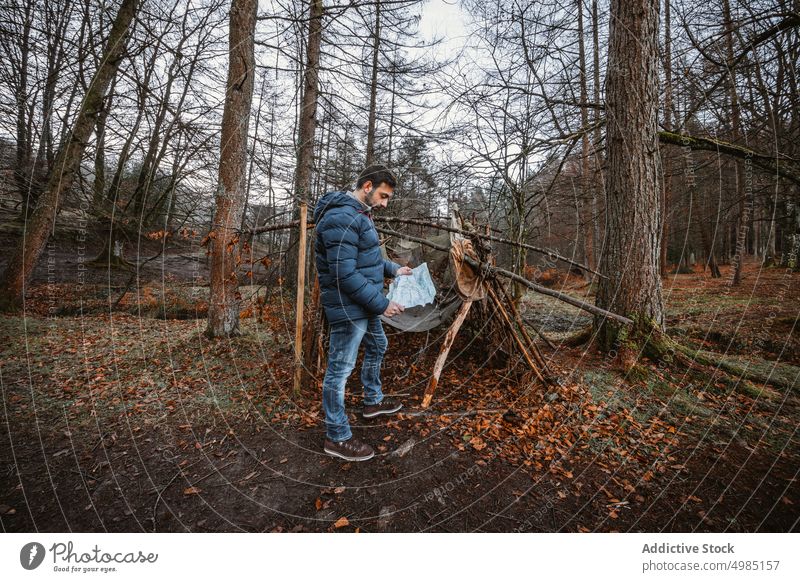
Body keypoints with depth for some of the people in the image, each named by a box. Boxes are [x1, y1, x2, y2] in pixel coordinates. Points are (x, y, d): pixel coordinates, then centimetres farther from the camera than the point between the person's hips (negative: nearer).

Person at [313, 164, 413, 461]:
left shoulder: (360, 214, 12)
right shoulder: (341, 217, -23)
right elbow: (345, 273, -27)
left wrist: (394, 269, 10)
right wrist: (382, 303, -22)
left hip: (364, 304, 11)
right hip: (348, 307, -11)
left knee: (377, 347, 26)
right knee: (340, 370, 1)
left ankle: (373, 401, 48)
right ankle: (337, 437, 16)